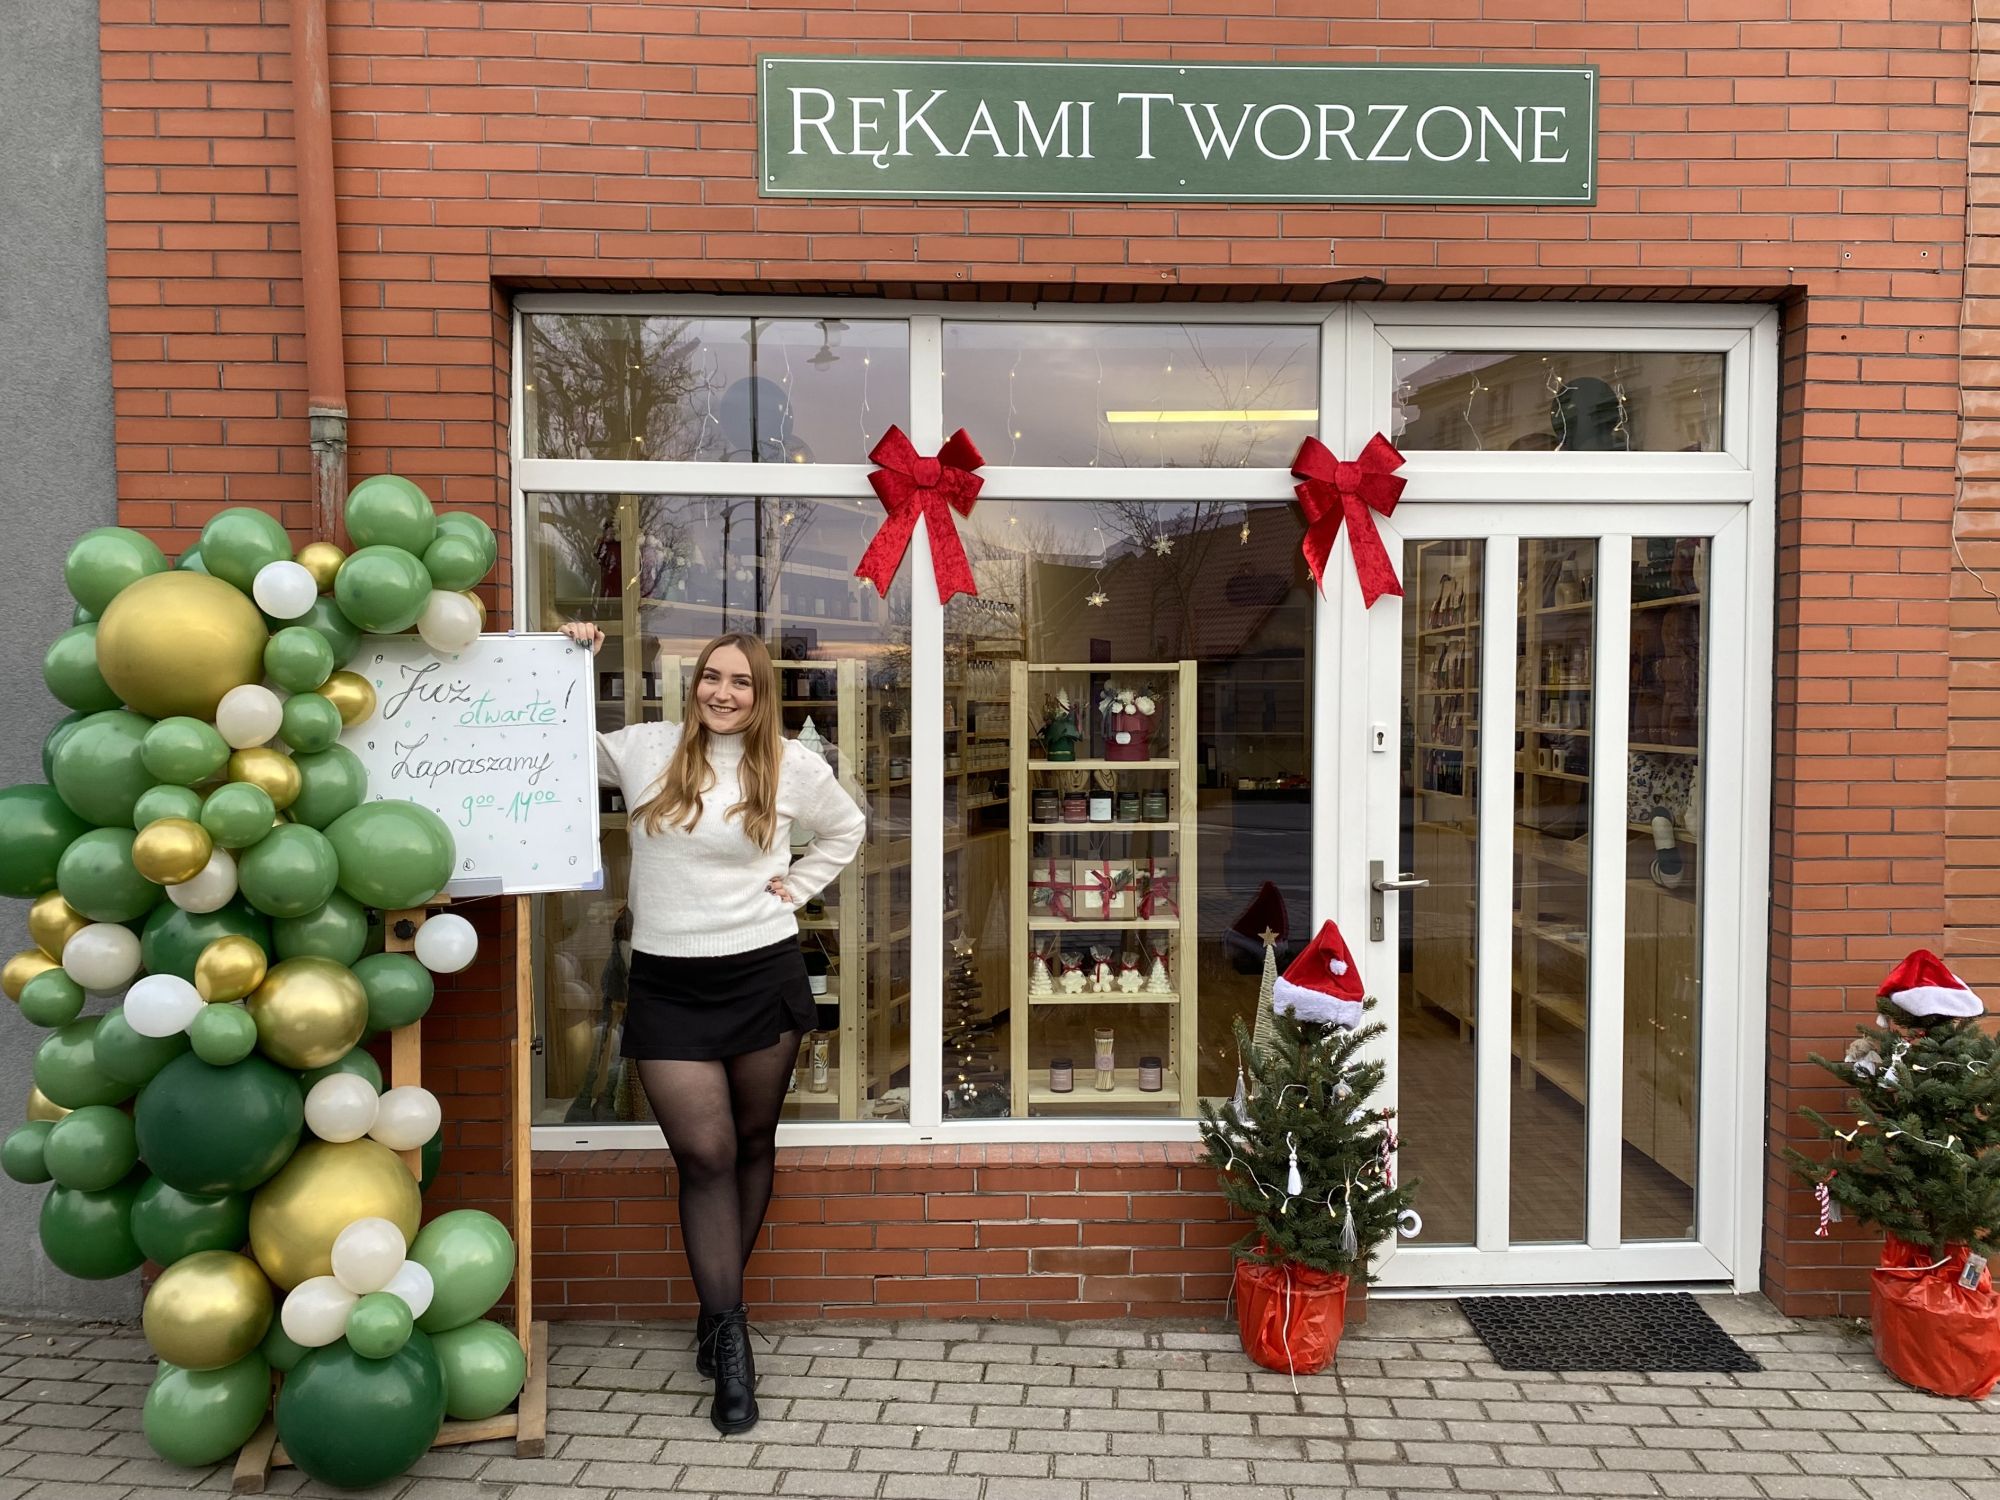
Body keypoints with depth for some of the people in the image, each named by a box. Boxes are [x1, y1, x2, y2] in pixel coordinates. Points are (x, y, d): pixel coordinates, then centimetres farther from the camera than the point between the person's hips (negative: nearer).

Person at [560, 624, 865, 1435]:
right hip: (669, 983, 0)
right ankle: (730, 1338, 8)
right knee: (704, 1155, -3)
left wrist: (798, 886, 6)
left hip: (764, 974, 1)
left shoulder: (793, 766, 1)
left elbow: (846, 829, 17)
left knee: (752, 1143, 11)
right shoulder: (643, 750, 1)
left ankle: (719, 1305, 31)